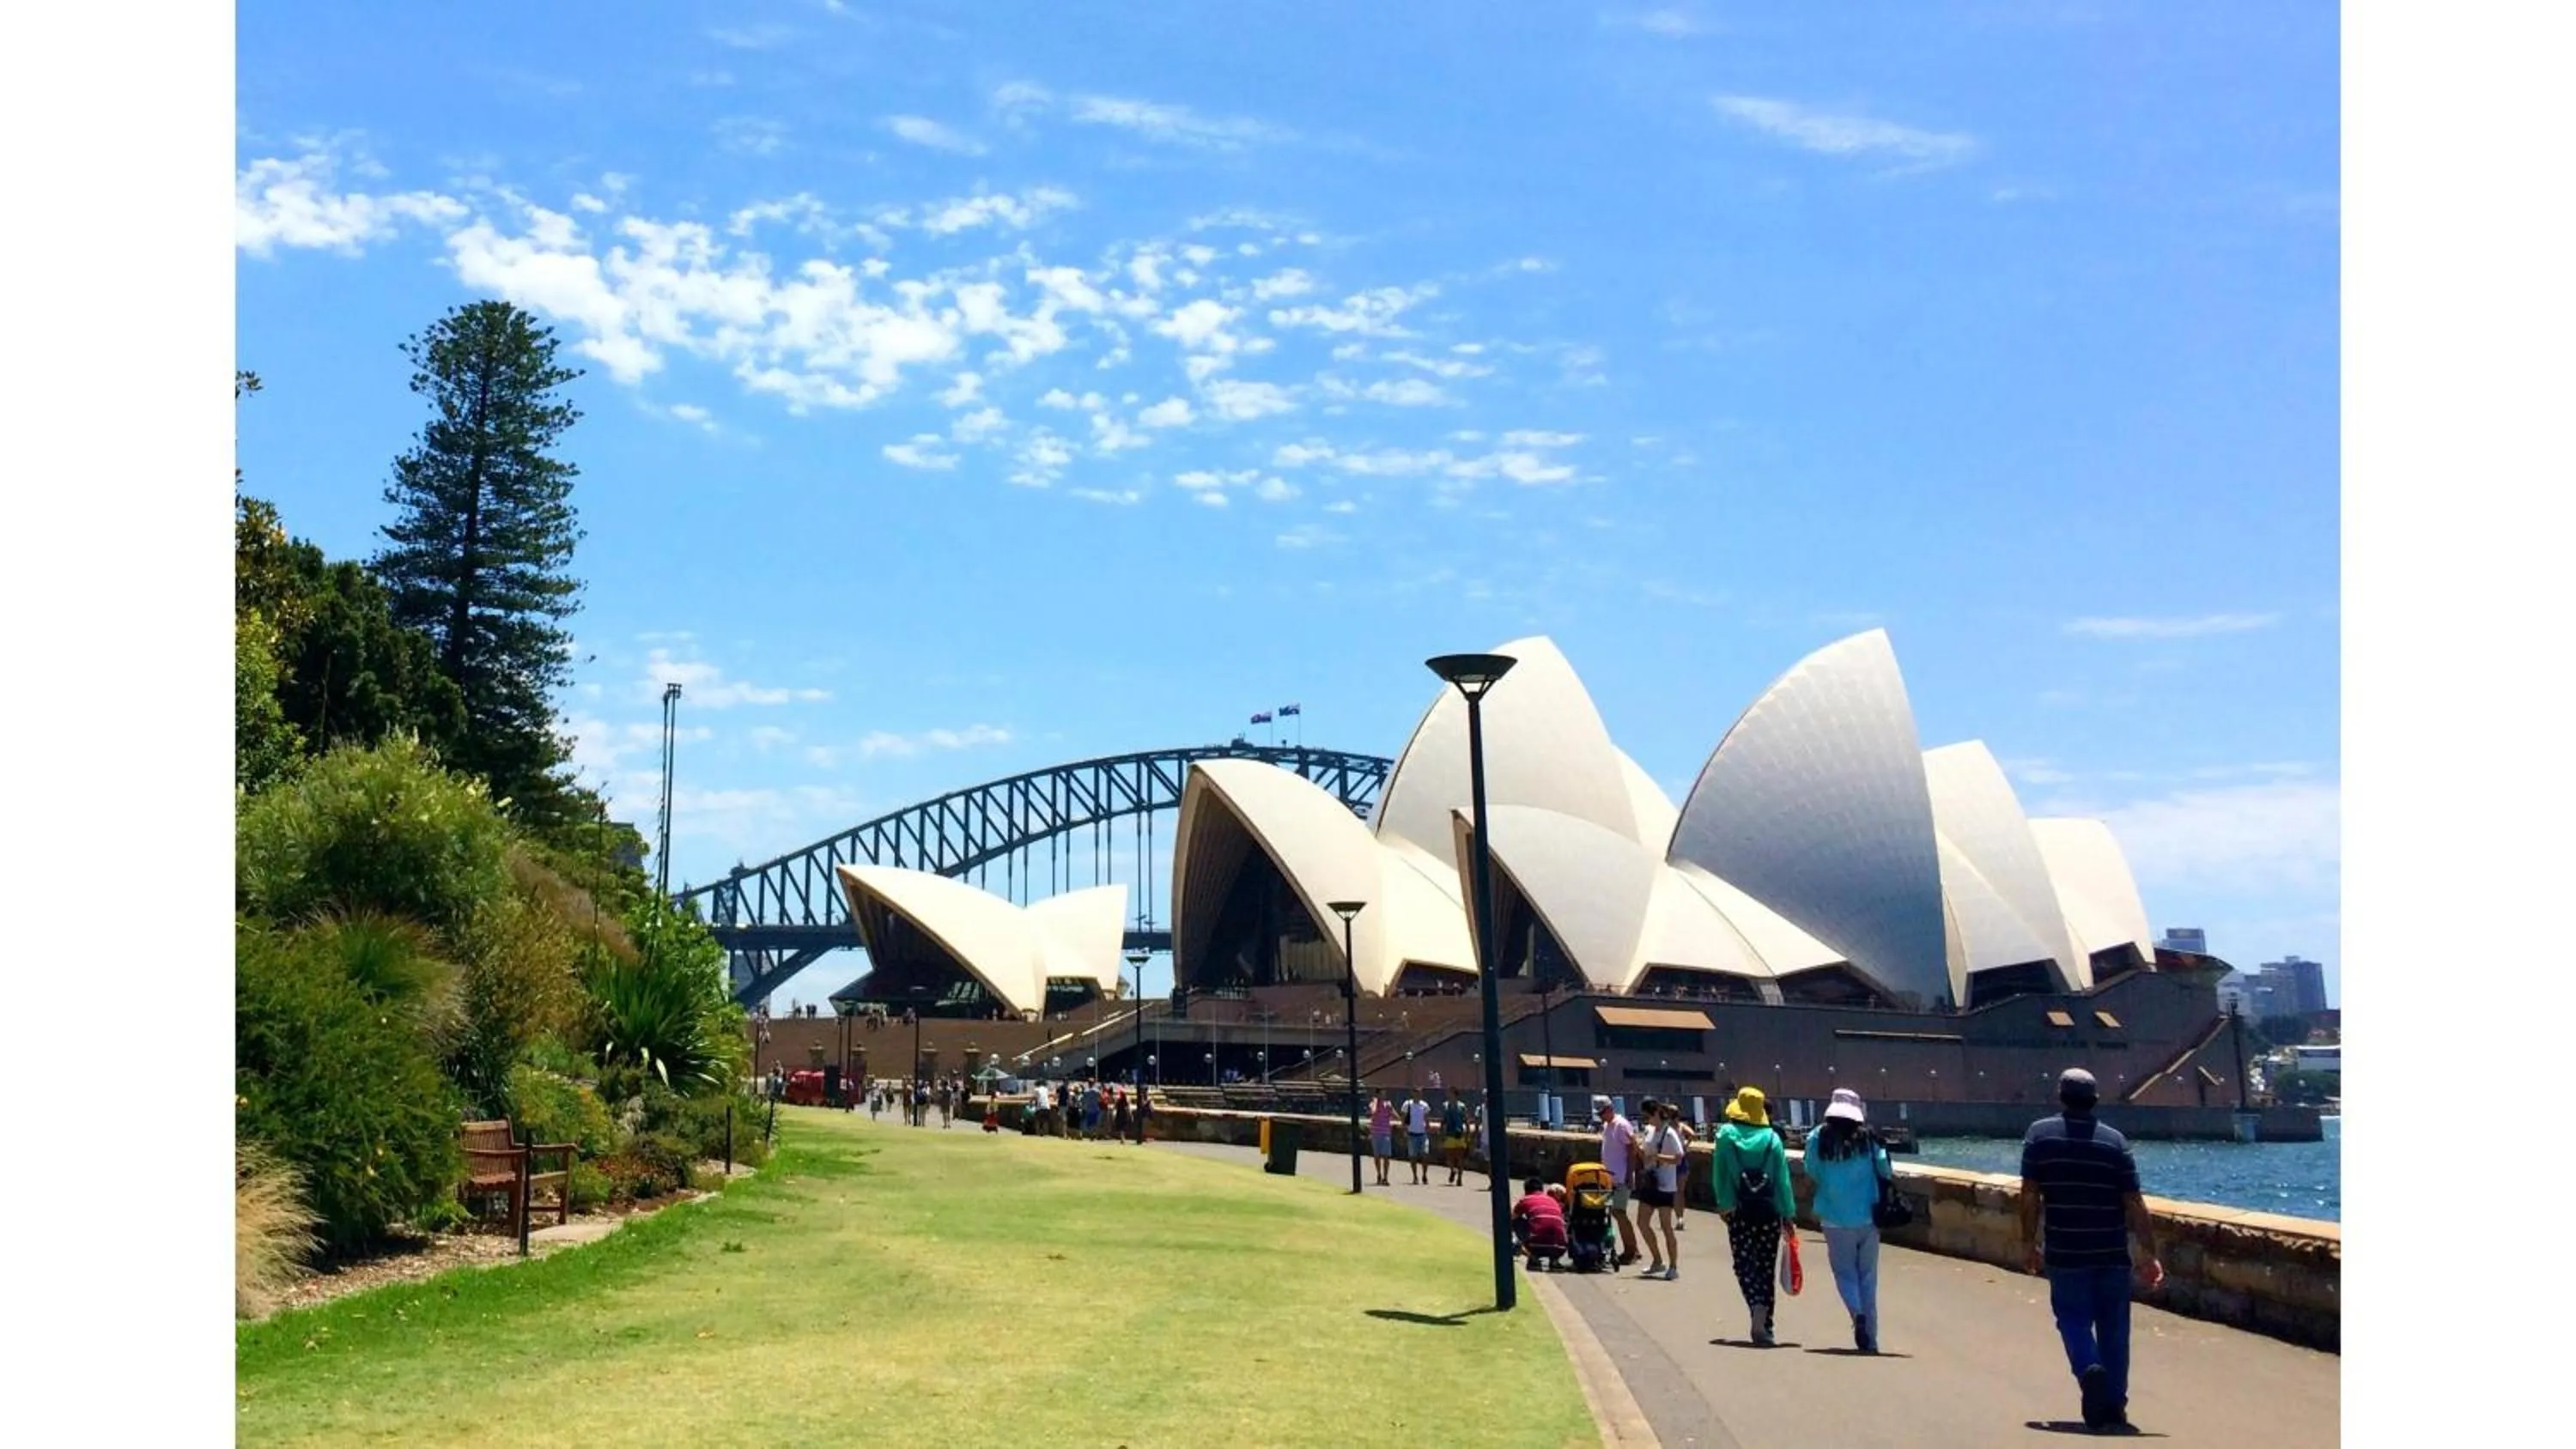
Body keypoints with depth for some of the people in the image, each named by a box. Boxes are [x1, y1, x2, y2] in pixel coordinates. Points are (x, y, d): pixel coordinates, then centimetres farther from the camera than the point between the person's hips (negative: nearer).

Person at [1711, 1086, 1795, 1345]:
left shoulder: (1726, 1135, -2)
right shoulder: (1772, 1138, 0)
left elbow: (1719, 1174, -4)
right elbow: (1783, 1179, 0)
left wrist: (1724, 1204, 3)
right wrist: (1788, 1214, 4)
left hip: (1739, 1212, -1)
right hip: (1769, 1210, 1)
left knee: (1745, 1266, 4)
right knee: (1766, 1268, 9)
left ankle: (1759, 1313, -19)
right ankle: (1762, 1324, 4)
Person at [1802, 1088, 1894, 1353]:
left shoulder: (1818, 1138, -4)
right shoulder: (1868, 1137, -2)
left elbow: (1811, 1176, -1)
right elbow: (1887, 1173, -1)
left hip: (1835, 1218, -1)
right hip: (1868, 1217, 1)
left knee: (1845, 1272, 10)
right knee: (1868, 1275, 10)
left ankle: (1858, 1312, -18)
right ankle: (1870, 1339, 10)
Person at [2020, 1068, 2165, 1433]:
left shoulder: (2040, 1134, -3)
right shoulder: (2115, 1141, -2)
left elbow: (2030, 1195, -4)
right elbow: (2135, 1203, -4)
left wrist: (2028, 1242, 6)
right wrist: (2151, 1254, 1)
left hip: (2065, 1254, -1)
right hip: (2113, 1254, 1)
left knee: (2074, 1320, 9)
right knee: (2113, 1328, 12)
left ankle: (2089, 1369, -19)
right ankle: (2114, 1405, 15)